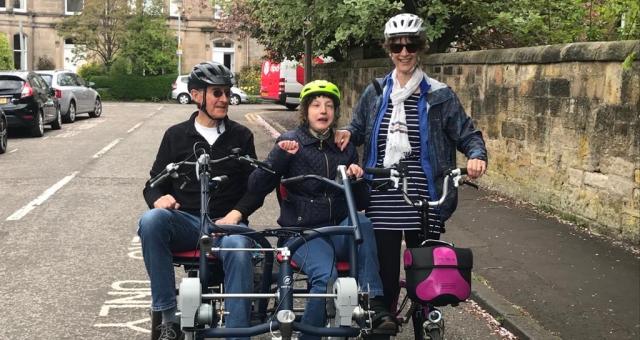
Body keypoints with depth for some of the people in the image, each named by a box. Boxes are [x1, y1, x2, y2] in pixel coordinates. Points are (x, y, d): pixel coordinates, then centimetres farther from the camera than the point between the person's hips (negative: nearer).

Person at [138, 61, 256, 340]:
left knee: (239, 251, -37)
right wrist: (159, 199, -11)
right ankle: (169, 317, -26)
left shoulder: (241, 136, 12)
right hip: (185, 221, 1)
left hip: (227, 222, -1)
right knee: (151, 220, -33)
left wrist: (235, 214, -10)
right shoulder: (176, 135, 12)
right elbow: (154, 184, 14)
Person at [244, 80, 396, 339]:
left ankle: (374, 304, -31)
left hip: (339, 229, 3)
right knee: (326, 276, -31)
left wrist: (356, 177, -6)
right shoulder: (290, 142, 1)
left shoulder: (345, 147, 11)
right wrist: (281, 155, -21)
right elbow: (256, 187, -8)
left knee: (362, 222, -31)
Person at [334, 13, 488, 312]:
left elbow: (467, 134, 3)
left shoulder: (439, 95, 1)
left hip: (422, 199, -1)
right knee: (384, 269, 4)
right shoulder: (375, 93, 9)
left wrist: (477, 155, -18)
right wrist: (346, 134, -4)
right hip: (382, 200, 2)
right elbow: (357, 129, 19)